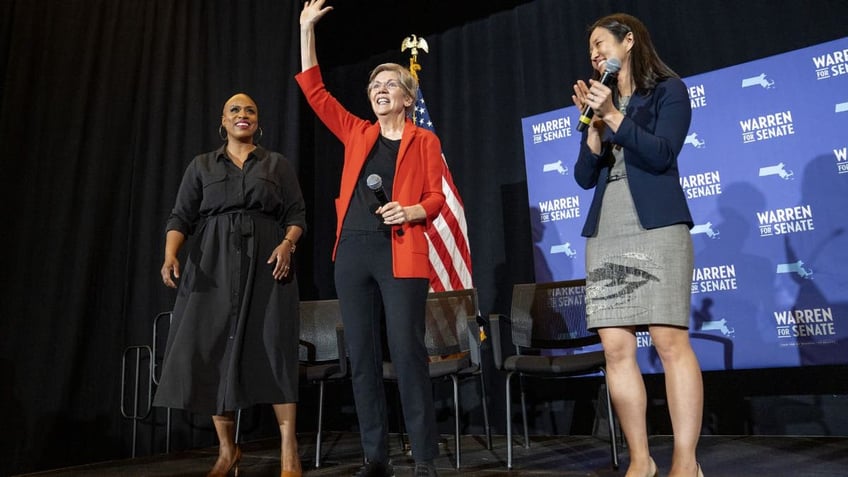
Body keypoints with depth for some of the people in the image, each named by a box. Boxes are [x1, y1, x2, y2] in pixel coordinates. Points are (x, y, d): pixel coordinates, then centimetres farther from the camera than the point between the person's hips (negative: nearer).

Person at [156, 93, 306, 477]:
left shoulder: (278, 164, 13)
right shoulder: (201, 166, 15)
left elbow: (297, 214, 6)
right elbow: (181, 217, 6)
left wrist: (287, 244, -14)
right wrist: (171, 256, -11)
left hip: (266, 264, -1)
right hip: (214, 266, 2)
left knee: (272, 346, -9)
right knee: (214, 349, -3)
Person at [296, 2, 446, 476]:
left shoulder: (424, 140, 8)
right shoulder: (358, 134, 17)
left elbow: (437, 197, 4)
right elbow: (314, 90, 17)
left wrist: (413, 211, -17)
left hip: (401, 254, -4)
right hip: (353, 253, 4)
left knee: (408, 352, -8)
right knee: (363, 355, 4)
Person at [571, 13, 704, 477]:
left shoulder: (668, 90, 7)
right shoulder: (602, 101, 21)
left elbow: (661, 154, -8)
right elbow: (584, 176, 12)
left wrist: (614, 116, -11)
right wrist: (595, 124, 1)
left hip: (656, 228, -5)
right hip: (605, 234, 5)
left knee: (670, 340, -10)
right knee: (615, 348, -2)